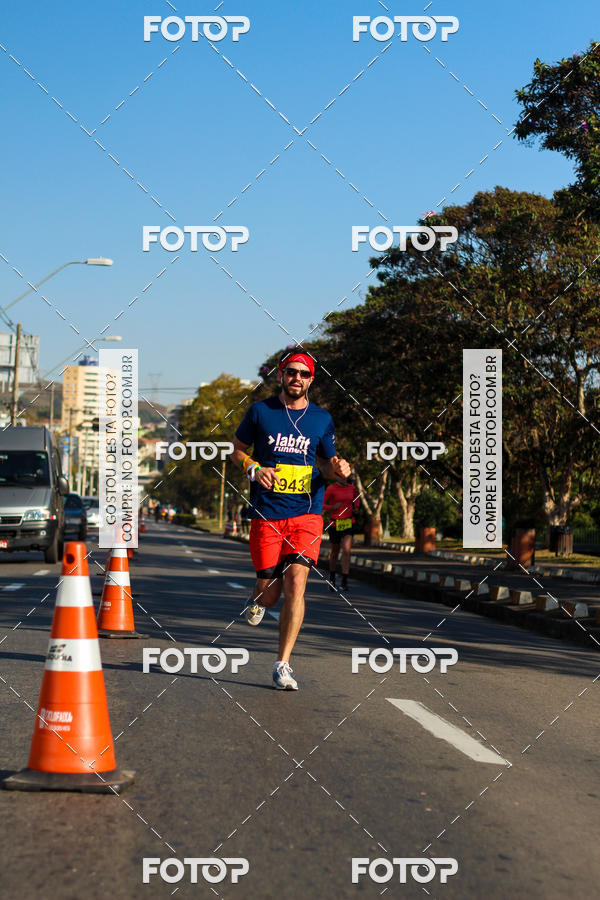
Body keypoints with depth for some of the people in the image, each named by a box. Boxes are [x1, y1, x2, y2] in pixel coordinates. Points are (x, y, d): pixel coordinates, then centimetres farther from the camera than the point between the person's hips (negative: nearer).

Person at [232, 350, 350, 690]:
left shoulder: (322, 419, 8)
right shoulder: (260, 411, 4)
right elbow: (238, 449, 14)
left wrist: (338, 468, -7)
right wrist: (254, 469, -7)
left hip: (306, 512, 0)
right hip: (267, 513, 0)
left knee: (296, 584, -15)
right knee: (270, 594, 0)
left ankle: (283, 665, -6)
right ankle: (258, 599, 40)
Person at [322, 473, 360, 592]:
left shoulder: (351, 487, 5)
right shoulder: (331, 488, -7)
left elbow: (356, 497, 27)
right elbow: (321, 505, -7)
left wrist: (356, 508, 9)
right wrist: (332, 507, -24)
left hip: (349, 523, 2)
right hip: (335, 523, -2)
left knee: (347, 550, -15)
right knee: (335, 551, 13)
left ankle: (344, 581, -16)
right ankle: (332, 578, 36)